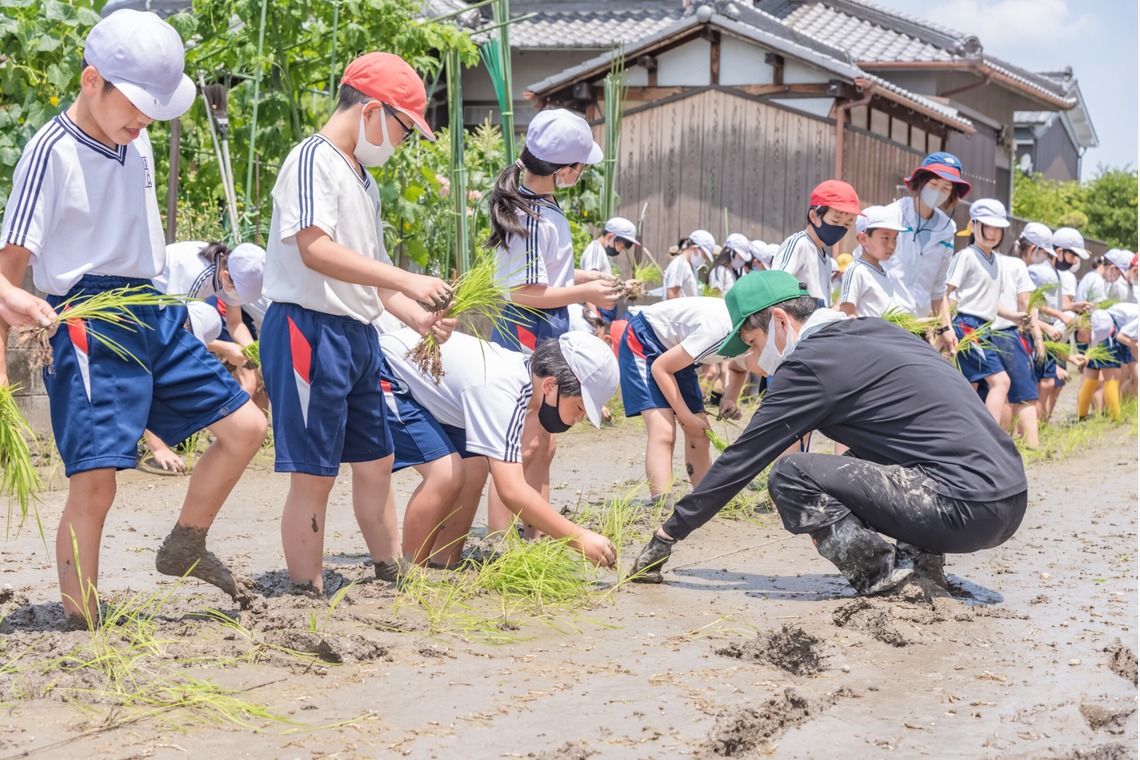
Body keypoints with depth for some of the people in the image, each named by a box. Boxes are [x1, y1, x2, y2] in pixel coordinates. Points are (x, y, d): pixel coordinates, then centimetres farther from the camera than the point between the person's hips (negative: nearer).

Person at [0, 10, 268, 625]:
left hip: (153, 314, 8)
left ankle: (184, 547, 26)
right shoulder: (53, 152, -13)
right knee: (94, 483, -12)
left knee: (244, 425, 9)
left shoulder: (137, 143, 11)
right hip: (90, 323, -8)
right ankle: (84, 630, -2)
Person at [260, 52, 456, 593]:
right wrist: (408, 282, -28)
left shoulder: (363, 179, 20)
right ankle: (307, 596, -1)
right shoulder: (314, 160, -11)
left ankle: (392, 575, 27)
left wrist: (419, 317, 9)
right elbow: (316, 251, -25)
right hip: (310, 329, -10)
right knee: (314, 475, -7)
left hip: (358, 334, 10)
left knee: (375, 462, 16)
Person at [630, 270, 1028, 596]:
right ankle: (919, 557, 11)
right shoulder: (875, 331, 22)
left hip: (966, 508, -9)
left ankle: (890, 576, -10)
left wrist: (669, 533, 8)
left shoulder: (811, 362, -4)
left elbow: (742, 460, 0)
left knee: (789, 477, -8)